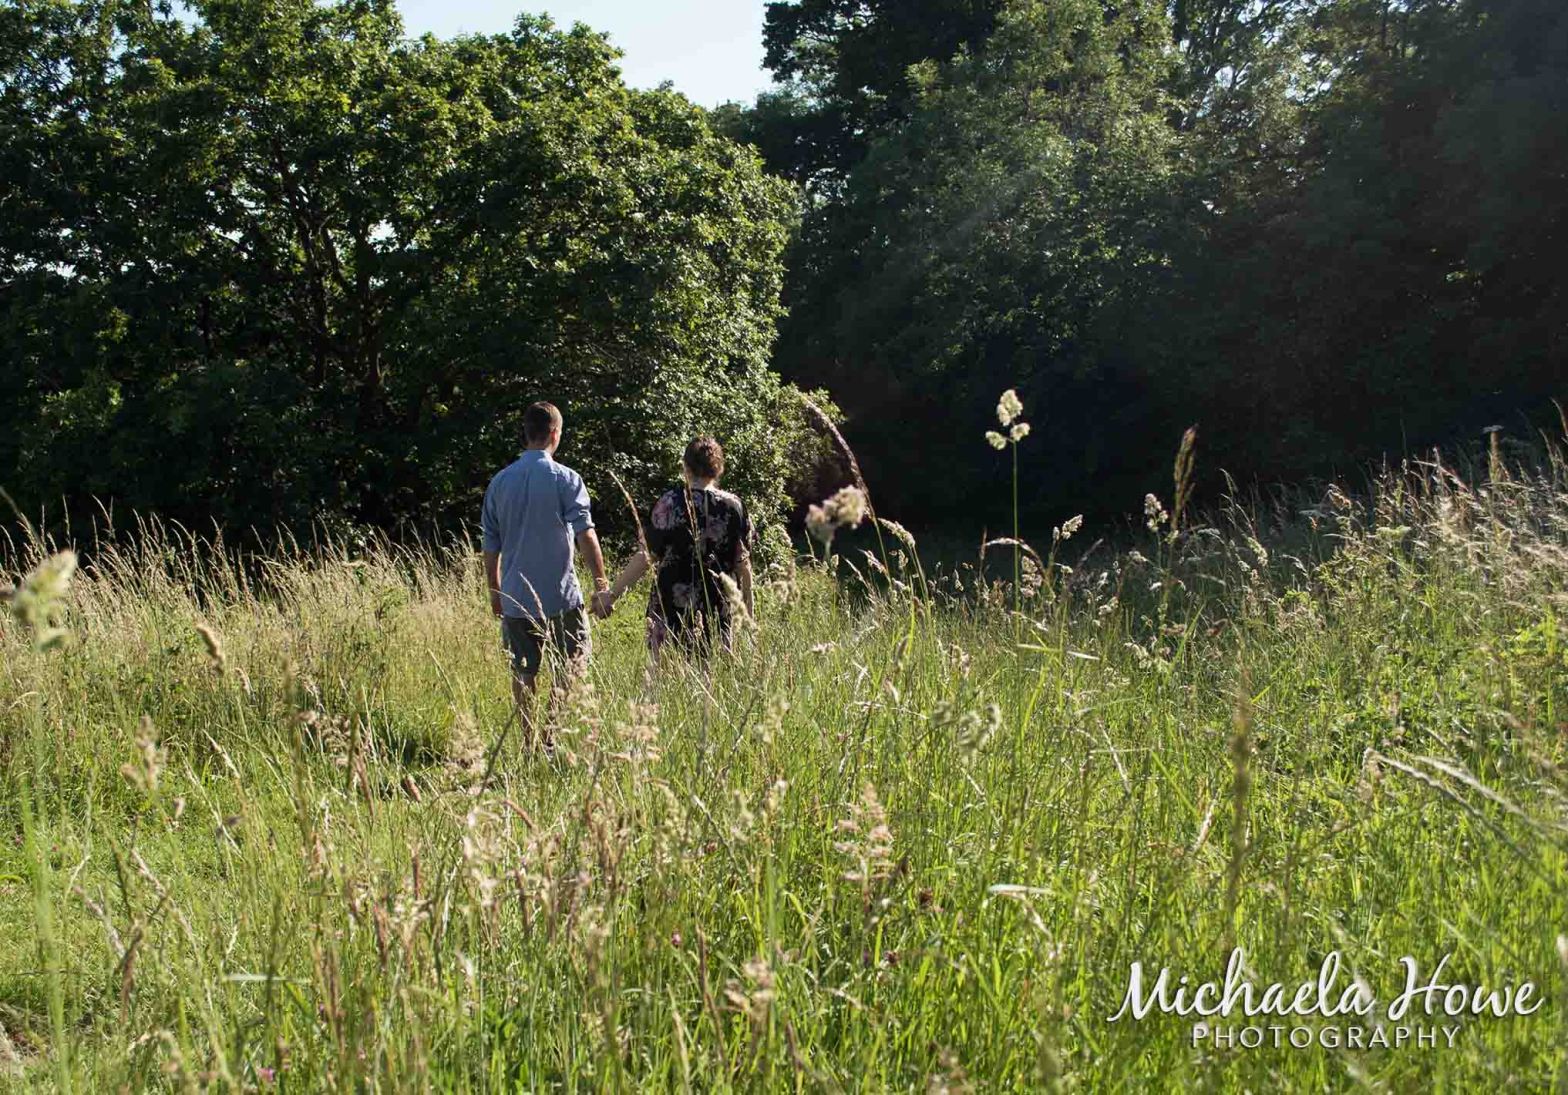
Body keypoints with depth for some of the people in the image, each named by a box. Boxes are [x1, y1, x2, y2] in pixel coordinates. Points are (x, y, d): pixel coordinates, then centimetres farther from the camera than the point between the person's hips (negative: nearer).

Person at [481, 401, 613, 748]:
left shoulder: (500, 482, 6)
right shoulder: (565, 479, -7)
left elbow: (490, 547, 10)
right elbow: (586, 536, -16)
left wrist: (495, 593, 20)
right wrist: (602, 586, -15)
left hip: (515, 599, 4)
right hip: (560, 596, -4)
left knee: (523, 675, 11)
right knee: (568, 673, 7)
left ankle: (529, 745, 16)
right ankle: (556, 738, 0)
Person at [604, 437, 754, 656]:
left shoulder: (671, 502, -4)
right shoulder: (734, 506, 2)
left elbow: (646, 556, -6)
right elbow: (743, 563, 4)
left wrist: (613, 594, 1)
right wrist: (748, 612, 13)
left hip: (672, 605, -2)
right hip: (719, 607, 2)